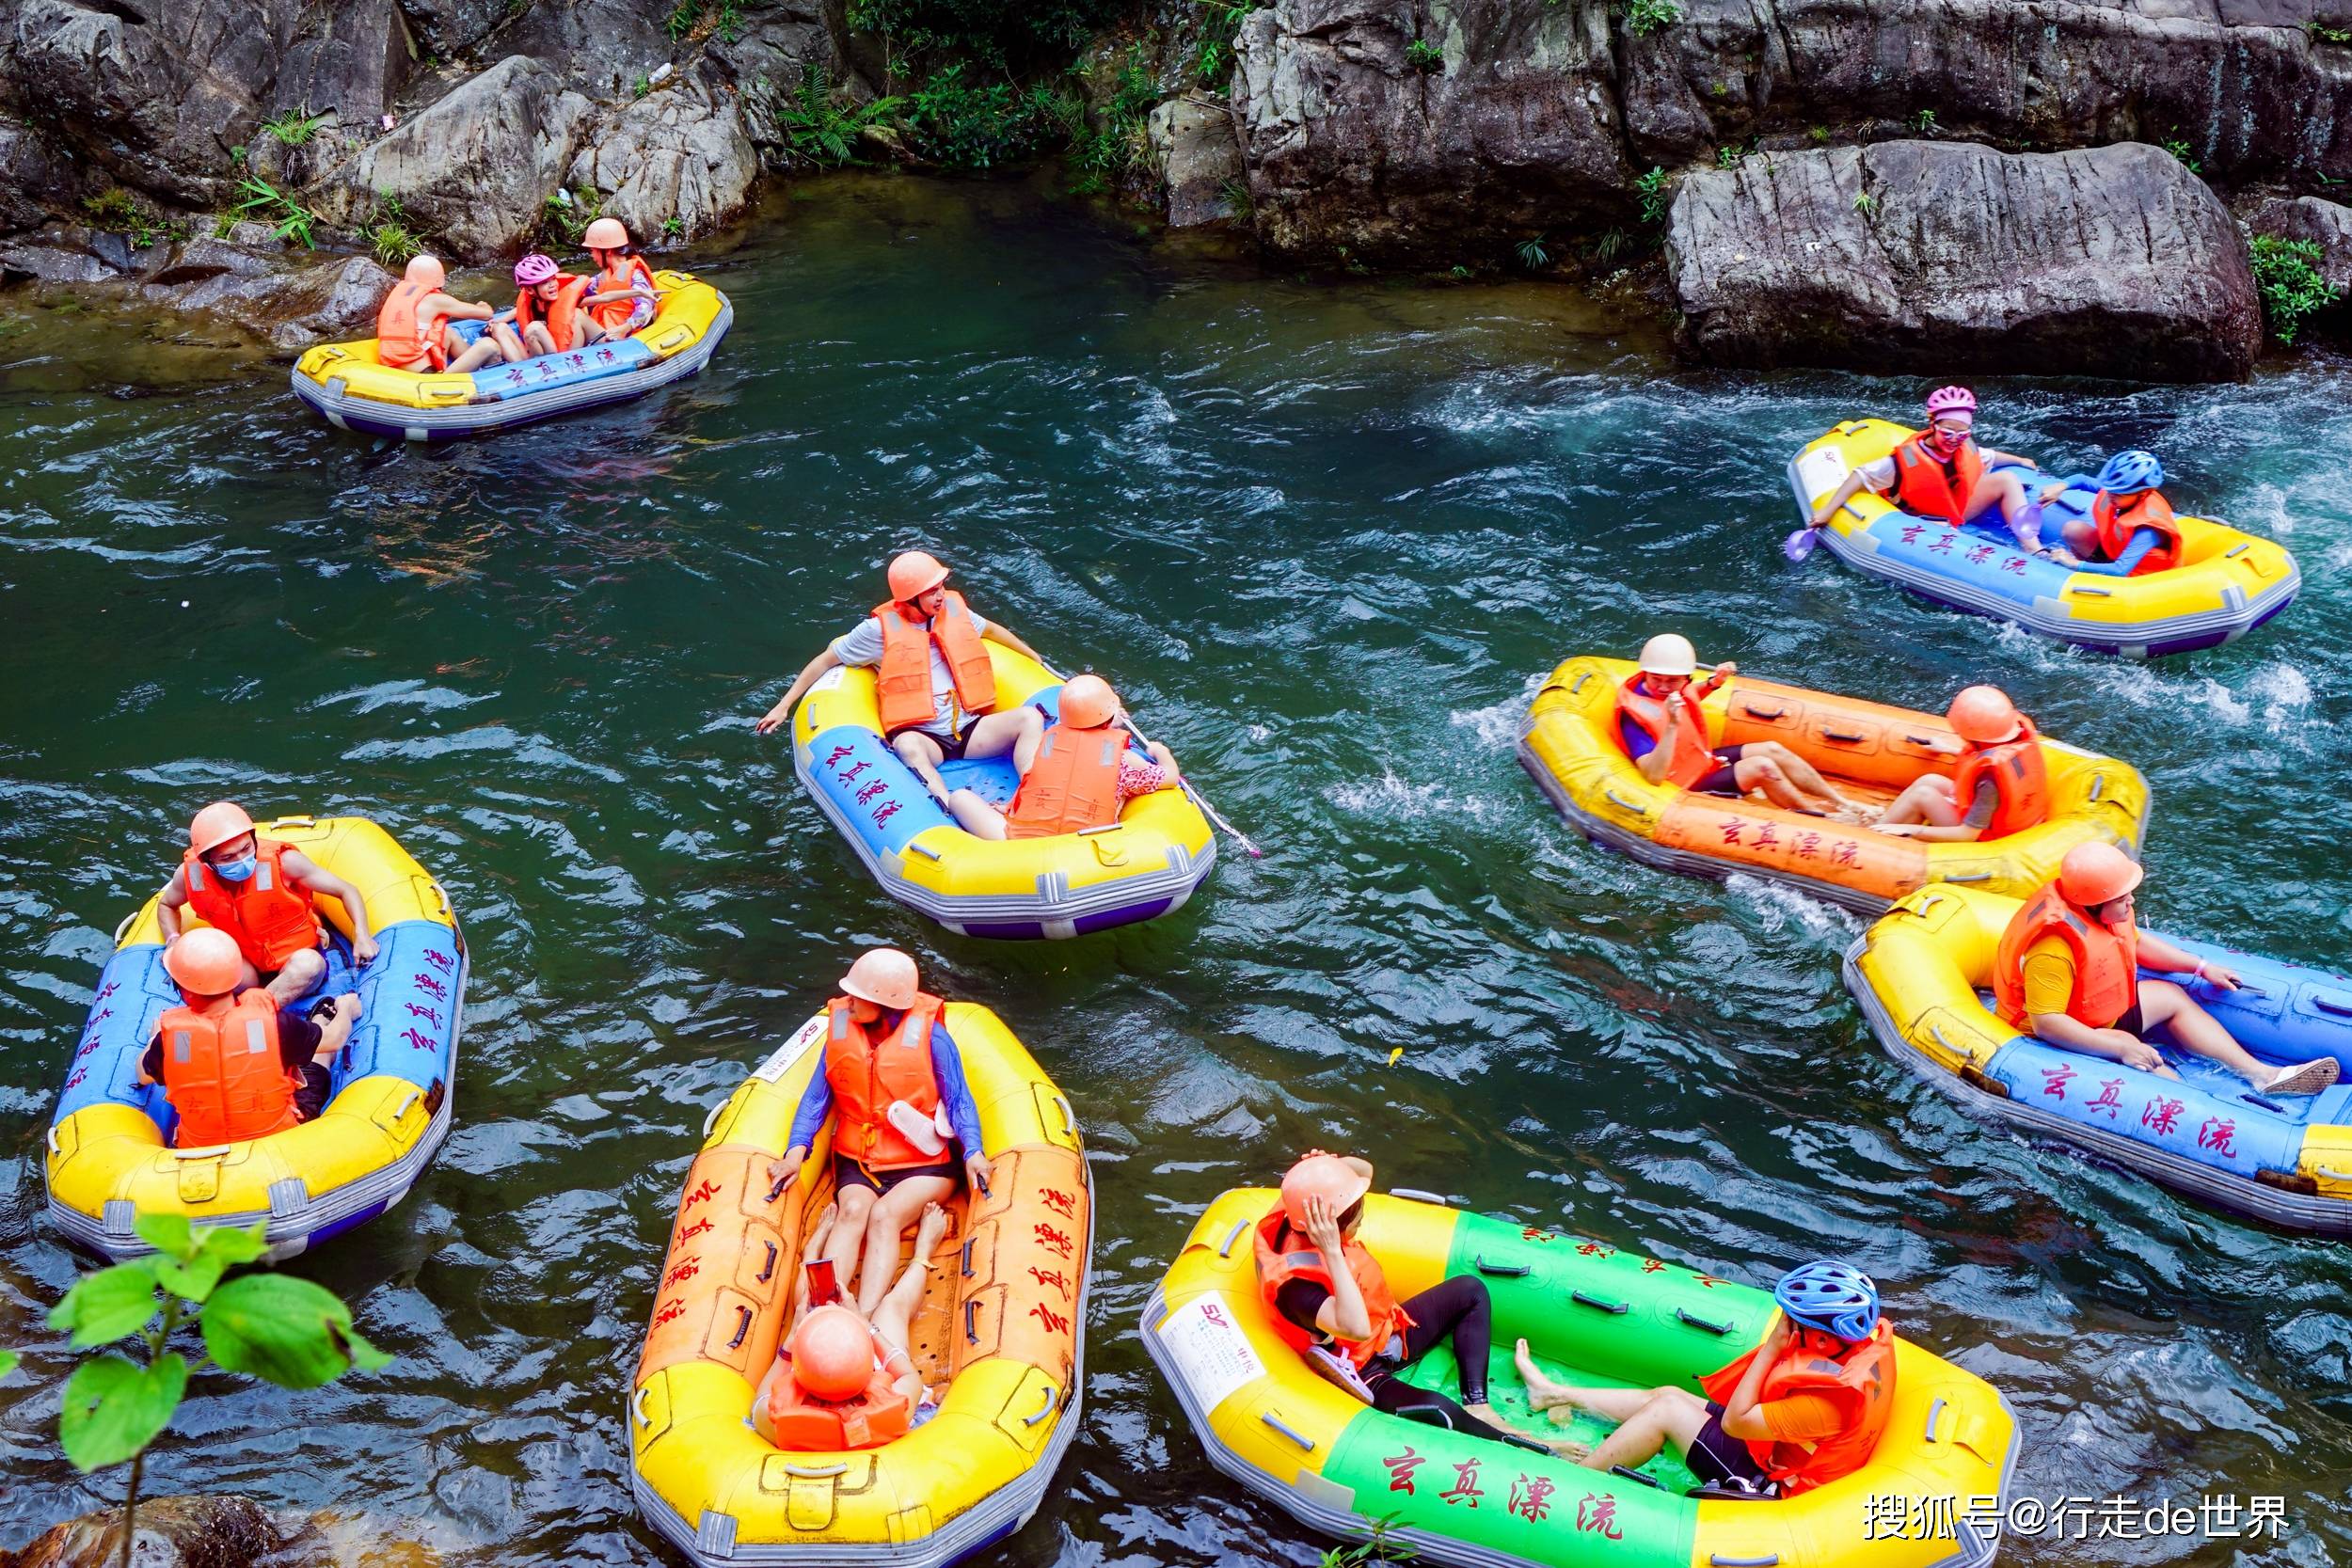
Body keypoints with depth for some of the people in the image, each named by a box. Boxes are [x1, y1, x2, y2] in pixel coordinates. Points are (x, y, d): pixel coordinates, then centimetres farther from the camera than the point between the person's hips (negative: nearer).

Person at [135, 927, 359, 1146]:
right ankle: (323, 1018, 51)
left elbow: (143, 1076, 1)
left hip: (200, 1151, 2)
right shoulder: (273, 1022, -26)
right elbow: (334, 1039, -6)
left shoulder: (170, 1034, -23)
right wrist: (345, 1008, 17)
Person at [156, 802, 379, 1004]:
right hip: (247, 966, 2)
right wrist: (173, 942, -7)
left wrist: (362, 936, -29)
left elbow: (346, 891, -13)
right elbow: (167, 905, 14)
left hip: (297, 957, -2)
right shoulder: (191, 874, -12)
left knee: (308, 963, -39)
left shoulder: (283, 862, -22)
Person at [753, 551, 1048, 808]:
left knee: (1030, 717, -22)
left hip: (969, 728, 5)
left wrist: (1034, 656, 37)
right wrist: (783, 706, 6)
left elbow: (990, 629, 31)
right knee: (909, 746, -41)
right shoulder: (881, 629, -3)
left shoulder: (953, 609, 9)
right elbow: (825, 660, 6)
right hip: (921, 734, -4)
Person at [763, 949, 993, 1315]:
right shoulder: (841, 1028, 3)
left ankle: (865, 1322, -47)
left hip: (924, 1166, -3)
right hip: (857, 1162, 3)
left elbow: (958, 1100, -4)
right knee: (854, 1210, -28)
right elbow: (817, 1096, 6)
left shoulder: (929, 1035, -7)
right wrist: (797, 1150, -7)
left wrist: (972, 1151, -20)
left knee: (884, 1214, -30)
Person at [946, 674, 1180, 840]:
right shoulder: (1122, 758, 2)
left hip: (1019, 844, 2)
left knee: (960, 796, 18)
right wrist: (1160, 751, 37)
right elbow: (1171, 777, 14)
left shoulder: (1050, 737, 8)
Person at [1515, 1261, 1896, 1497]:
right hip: (1784, 1457, 9)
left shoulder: (1830, 1400, -37)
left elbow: (1734, 1421, -25)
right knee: (1669, 1394, 15)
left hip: (1771, 1487, -9)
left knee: (1666, 1408, -7)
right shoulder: (1873, 1339, -12)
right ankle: (1556, 1394, 34)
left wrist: (1771, 1349, -24)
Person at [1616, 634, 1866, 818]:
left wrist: (1713, 683, 2)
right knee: (1761, 767, -21)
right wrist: (1672, 725, -47)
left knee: (1772, 750, 6)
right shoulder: (1634, 714, -31)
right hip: (1689, 787, -10)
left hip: (1703, 761, 10)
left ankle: (1844, 805, 13)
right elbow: (1654, 776, -40)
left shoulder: (1673, 689, -6)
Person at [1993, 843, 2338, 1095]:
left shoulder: (2099, 910, -6)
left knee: (2171, 997, 15)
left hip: (2098, 1014, 11)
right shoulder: (2054, 949, -37)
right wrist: (2119, 1047, -34)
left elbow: (2136, 941, 15)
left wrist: (2201, 968, 16)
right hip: (2064, 1043, -11)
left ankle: (2262, 1074, 12)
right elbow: (2046, 1023, -38)